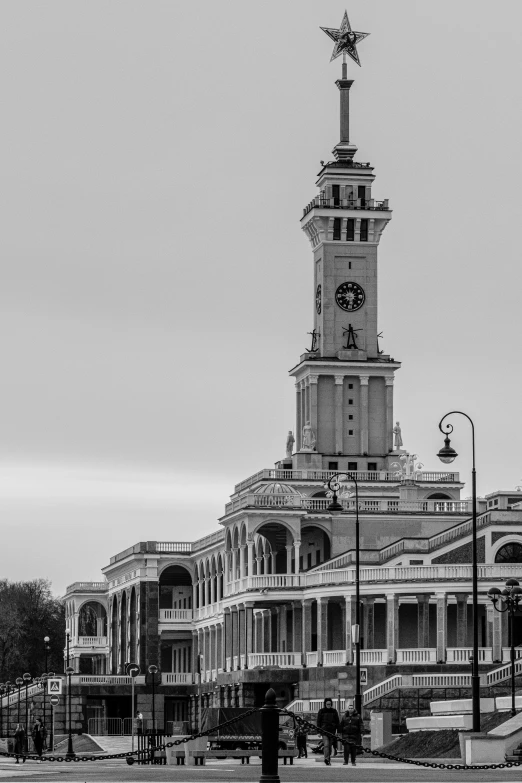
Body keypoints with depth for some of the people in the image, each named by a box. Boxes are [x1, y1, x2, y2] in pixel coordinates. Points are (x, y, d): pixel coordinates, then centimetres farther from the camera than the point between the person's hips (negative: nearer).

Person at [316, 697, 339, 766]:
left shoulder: (334, 711, 9)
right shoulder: (321, 711, 3)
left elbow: (337, 722, 11)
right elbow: (318, 721, 5)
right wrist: (319, 731, -1)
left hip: (332, 730, 3)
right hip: (324, 730, -3)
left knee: (330, 745, 8)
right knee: (326, 744, -16)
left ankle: (328, 759, 20)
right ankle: (326, 759, -24)